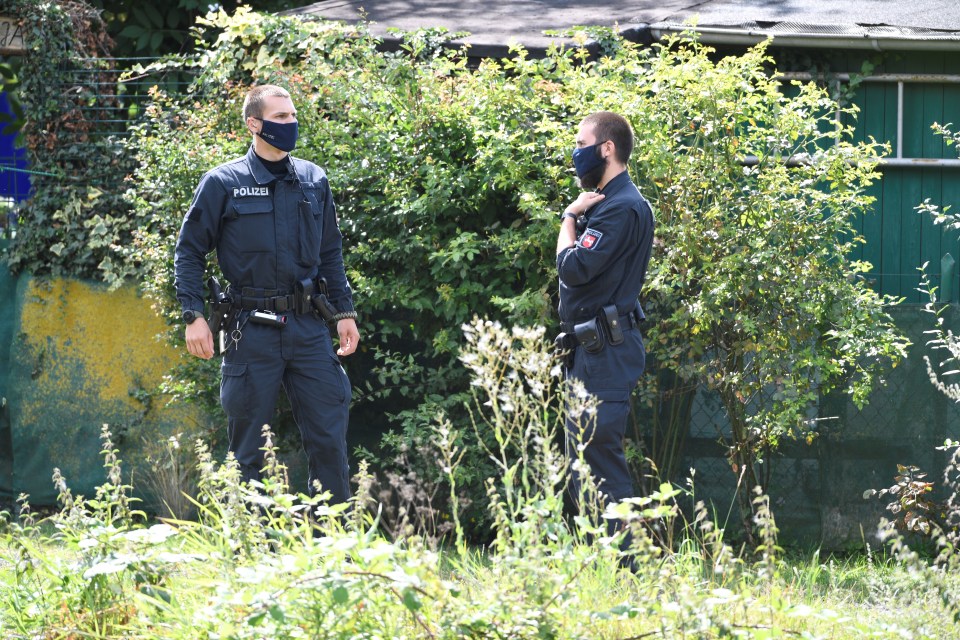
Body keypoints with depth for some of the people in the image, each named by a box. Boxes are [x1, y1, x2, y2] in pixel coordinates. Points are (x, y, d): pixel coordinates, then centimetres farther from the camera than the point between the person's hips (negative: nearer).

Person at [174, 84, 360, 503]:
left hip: (308, 327, 3)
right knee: (249, 449, 3)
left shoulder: (313, 181, 11)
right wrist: (194, 317, -6)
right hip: (251, 334, -3)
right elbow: (189, 252, 3)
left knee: (329, 438, 1)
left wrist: (344, 313, 13)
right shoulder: (223, 183, -1)